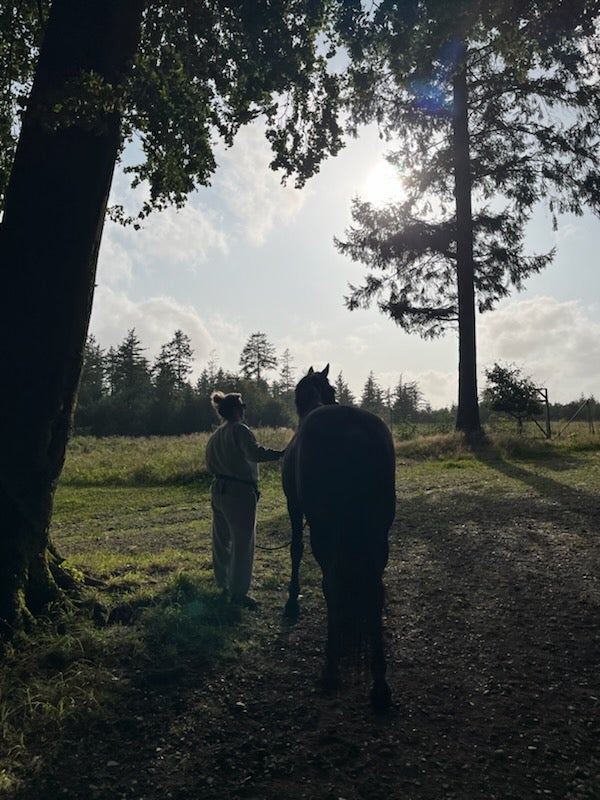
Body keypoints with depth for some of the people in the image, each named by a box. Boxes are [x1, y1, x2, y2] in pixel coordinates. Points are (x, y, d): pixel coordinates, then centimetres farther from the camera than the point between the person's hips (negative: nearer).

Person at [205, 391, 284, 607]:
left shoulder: (215, 436, 12)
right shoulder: (240, 430, -14)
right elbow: (254, 452, -32)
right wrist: (281, 454, -34)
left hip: (218, 491, 9)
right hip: (240, 493, -9)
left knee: (222, 540, 18)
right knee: (243, 543, -1)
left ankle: (223, 584, 32)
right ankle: (238, 593, 5)